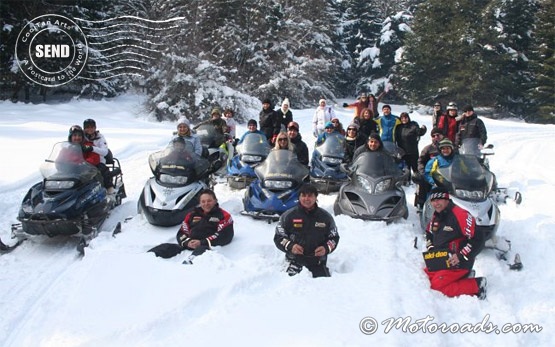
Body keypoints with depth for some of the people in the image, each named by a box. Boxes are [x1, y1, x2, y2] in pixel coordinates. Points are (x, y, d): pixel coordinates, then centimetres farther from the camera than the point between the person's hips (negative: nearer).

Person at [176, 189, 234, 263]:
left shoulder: (224, 216, 11)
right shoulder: (192, 214, 25)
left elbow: (224, 236, -4)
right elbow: (181, 233, 20)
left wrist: (202, 243, -14)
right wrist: (187, 242, -5)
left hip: (209, 247, -4)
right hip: (188, 246, 4)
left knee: (201, 249, -40)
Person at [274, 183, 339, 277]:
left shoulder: (325, 216, 7)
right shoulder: (288, 216, 3)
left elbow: (334, 237, 15)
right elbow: (278, 237, 6)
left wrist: (326, 248, -6)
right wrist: (290, 246, -13)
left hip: (318, 261, 2)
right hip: (295, 259, -1)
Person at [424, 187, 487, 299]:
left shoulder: (460, 214, -17)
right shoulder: (436, 216, 10)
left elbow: (477, 238, -21)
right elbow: (429, 233, 26)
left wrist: (461, 256, -23)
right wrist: (430, 249, 7)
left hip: (459, 263, -9)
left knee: (437, 286, -20)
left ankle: (476, 285, -6)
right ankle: (461, 277, 9)